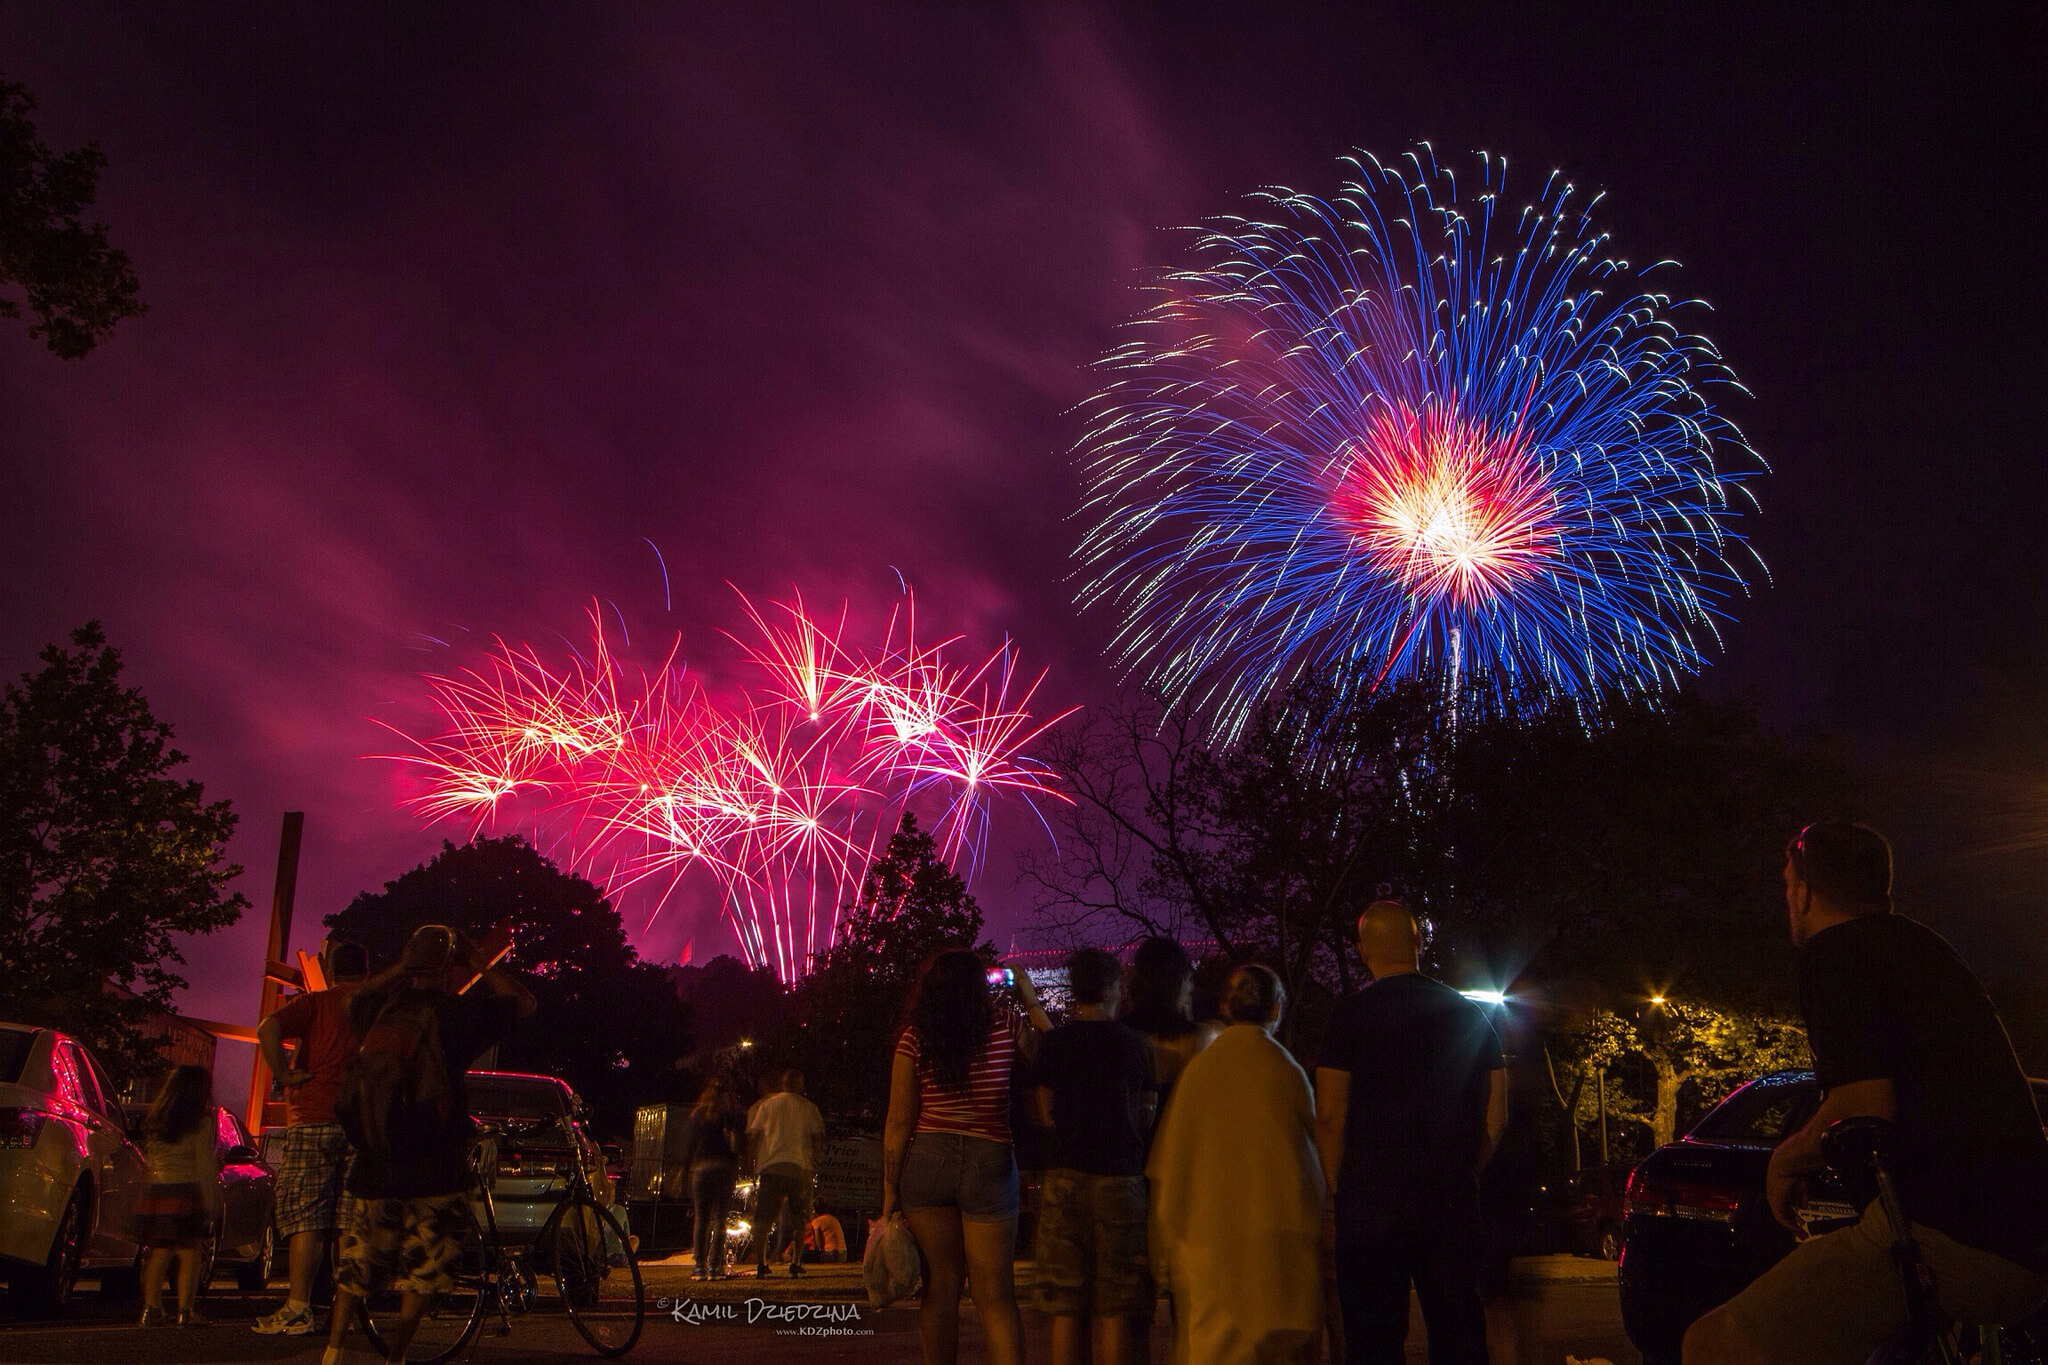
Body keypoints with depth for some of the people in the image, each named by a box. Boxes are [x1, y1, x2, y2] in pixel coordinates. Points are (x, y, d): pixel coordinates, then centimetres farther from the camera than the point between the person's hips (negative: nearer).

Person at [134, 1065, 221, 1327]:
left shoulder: (154, 1122, 13)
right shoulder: (201, 1123, -6)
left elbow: (150, 1160, 12)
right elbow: (205, 1167, -8)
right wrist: (211, 1204, -5)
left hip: (155, 1194, 6)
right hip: (186, 1193, -5)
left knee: (159, 1254, 11)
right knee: (189, 1255, 0)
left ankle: (152, 1309, 10)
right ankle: (185, 1311, -3)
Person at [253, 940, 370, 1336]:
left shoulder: (315, 1003, 1)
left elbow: (268, 1029, -16)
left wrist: (284, 1075, -9)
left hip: (313, 1121, -3)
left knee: (305, 1217, -1)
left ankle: (298, 1309, -4)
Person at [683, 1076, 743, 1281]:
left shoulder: (697, 1113, 8)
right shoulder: (732, 1112, 0)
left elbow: (689, 1143, 9)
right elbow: (740, 1142, -6)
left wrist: (687, 1168, 17)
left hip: (700, 1168, 2)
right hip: (725, 1167, -2)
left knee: (701, 1218, 7)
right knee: (720, 1218, 2)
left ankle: (700, 1265, 2)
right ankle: (714, 1265, -4)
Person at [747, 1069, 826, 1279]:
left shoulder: (767, 1105, 11)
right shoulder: (809, 1108, 10)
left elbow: (752, 1136, 7)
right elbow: (819, 1139, 5)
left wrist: (756, 1162, 13)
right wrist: (812, 1162, 18)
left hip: (771, 1166, 0)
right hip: (801, 1167, 1)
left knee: (763, 1219, 2)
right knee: (799, 1220, 11)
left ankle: (760, 1264, -8)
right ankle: (796, 1263, 3)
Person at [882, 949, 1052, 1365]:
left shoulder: (914, 1037, -1)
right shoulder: (1004, 1028, -1)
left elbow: (899, 1121, -2)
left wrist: (890, 1191, 3)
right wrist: (1031, 1000, 21)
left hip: (926, 1163, 1)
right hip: (989, 1163, -1)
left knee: (940, 1288, 11)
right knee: (996, 1297, 2)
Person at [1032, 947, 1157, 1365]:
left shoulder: (1053, 1043, 3)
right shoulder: (1135, 1043, 0)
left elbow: (1046, 1116, 8)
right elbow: (1146, 1118, 5)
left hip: (1066, 1178, 1)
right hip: (1121, 1178, -1)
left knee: (1067, 1313, 6)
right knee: (1116, 1312, 2)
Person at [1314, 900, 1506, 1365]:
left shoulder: (1351, 1015, -6)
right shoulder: (1469, 1015, 7)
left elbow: (1329, 1116, -8)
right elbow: (1496, 1117, 9)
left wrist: (1339, 1190, 3)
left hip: (1372, 1201, -4)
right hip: (1454, 1205, 4)